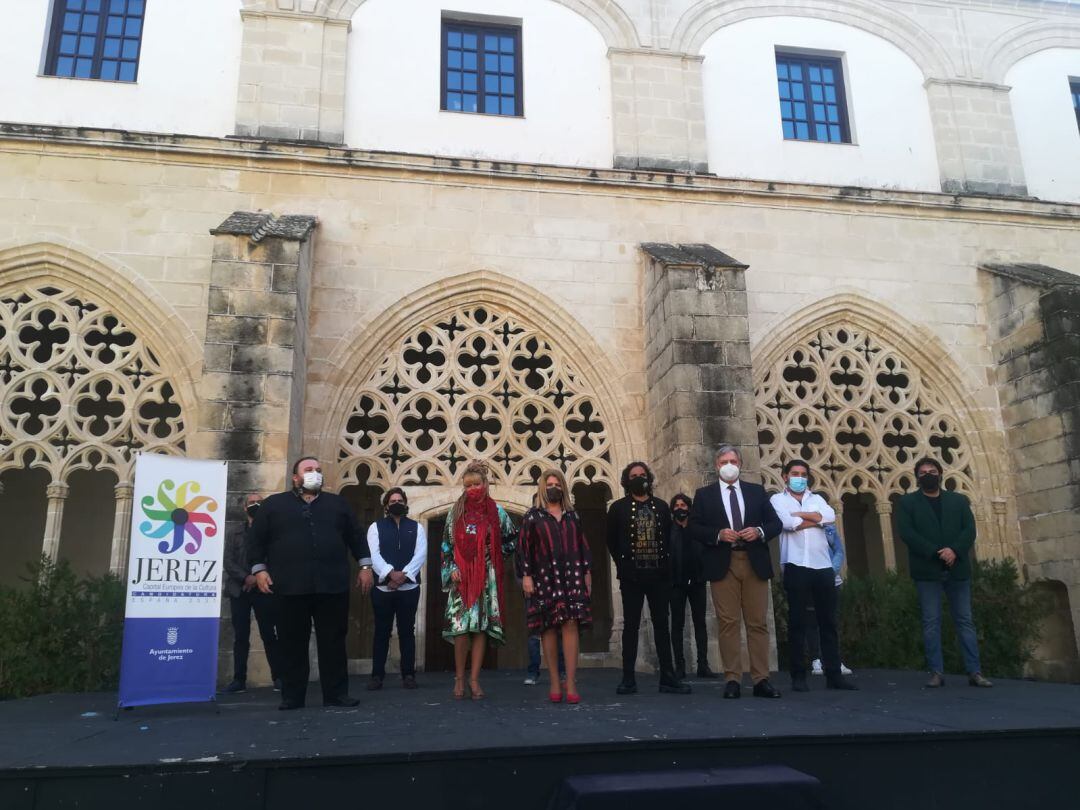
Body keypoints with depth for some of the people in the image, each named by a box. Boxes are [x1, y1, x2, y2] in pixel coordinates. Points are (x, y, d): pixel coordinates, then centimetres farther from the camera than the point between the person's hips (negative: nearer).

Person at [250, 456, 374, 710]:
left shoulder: (338, 503, 16)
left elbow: (356, 536, 15)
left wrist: (365, 566, 8)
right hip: (291, 586, -1)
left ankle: (336, 694, 10)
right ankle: (292, 696, 13)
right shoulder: (273, 504, 10)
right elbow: (257, 539, 8)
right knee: (293, 643, 4)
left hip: (332, 585, 1)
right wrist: (259, 569, -2)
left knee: (333, 641, 3)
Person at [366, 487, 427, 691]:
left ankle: (408, 674, 10)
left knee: (407, 631, 4)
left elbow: (420, 555, -2)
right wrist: (391, 573, -21)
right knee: (381, 632, 3)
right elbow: (373, 554, -6)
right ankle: (377, 675, 9)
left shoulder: (416, 527, 11)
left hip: (409, 587, 1)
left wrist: (403, 575, -16)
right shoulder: (376, 527, 8)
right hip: (382, 587, 0)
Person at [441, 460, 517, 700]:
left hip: (486, 578, 0)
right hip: (461, 577, 0)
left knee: (481, 625, -1)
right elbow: (446, 545, 9)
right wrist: (452, 568, -2)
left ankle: (474, 679, 6)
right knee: (460, 626, -7)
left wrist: (494, 553, 3)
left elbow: (512, 540, 13)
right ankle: (460, 678, 6)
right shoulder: (456, 512, 7)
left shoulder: (497, 512, 4)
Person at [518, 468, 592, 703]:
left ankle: (571, 684, -9)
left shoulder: (572, 515, 16)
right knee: (549, 628, -1)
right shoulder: (533, 516, 7)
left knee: (571, 625, -8)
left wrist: (587, 572, 10)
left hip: (572, 576, 2)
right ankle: (554, 683, 5)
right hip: (545, 577, -2)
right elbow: (523, 546, 2)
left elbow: (583, 545, 16)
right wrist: (526, 575, -6)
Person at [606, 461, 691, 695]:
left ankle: (668, 678, 9)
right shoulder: (619, 508, 3)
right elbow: (611, 540, 8)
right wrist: (623, 565, 3)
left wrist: (666, 565, 5)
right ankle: (628, 679, 7)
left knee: (662, 625, 5)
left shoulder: (661, 506, 10)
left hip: (659, 575, 2)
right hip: (632, 577, -2)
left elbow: (668, 537, 13)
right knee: (631, 626, 2)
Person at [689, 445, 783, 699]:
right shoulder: (704, 495, 9)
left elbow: (775, 522, 12)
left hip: (754, 563, 2)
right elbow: (694, 527, 2)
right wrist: (718, 534, -13)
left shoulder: (757, 491, 14)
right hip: (722, 564, -2)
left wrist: (759, 531, -8)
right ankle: (732, 680, 3)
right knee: (728, 622, -2)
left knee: (758, 622, 2)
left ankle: (761, 680, 7)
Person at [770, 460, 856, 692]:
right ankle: (799, 676, 6)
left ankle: (834, 674, 12)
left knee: (828, 622, 6)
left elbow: (831, 516, -3)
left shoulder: (817, 498, 18)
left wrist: (799, 514, -7)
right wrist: (817, 519, -1)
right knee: (797, 622, 0)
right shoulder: (778, 499, 7)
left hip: (823, 566, 4)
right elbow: (789, 524, -12)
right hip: (796, 566, -4)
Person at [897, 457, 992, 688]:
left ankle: (974, 672, 7)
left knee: (965, 620, 4)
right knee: (931, 622, -2)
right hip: (927, 570, -2)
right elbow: (907, 533, -7)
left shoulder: (958, 500, 13)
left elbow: (969, 529, 2)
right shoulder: (907, 502, 6)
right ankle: (936, 672, 1)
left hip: (957, 568, 2)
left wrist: (954, 551, -16)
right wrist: (935, 553, -17)